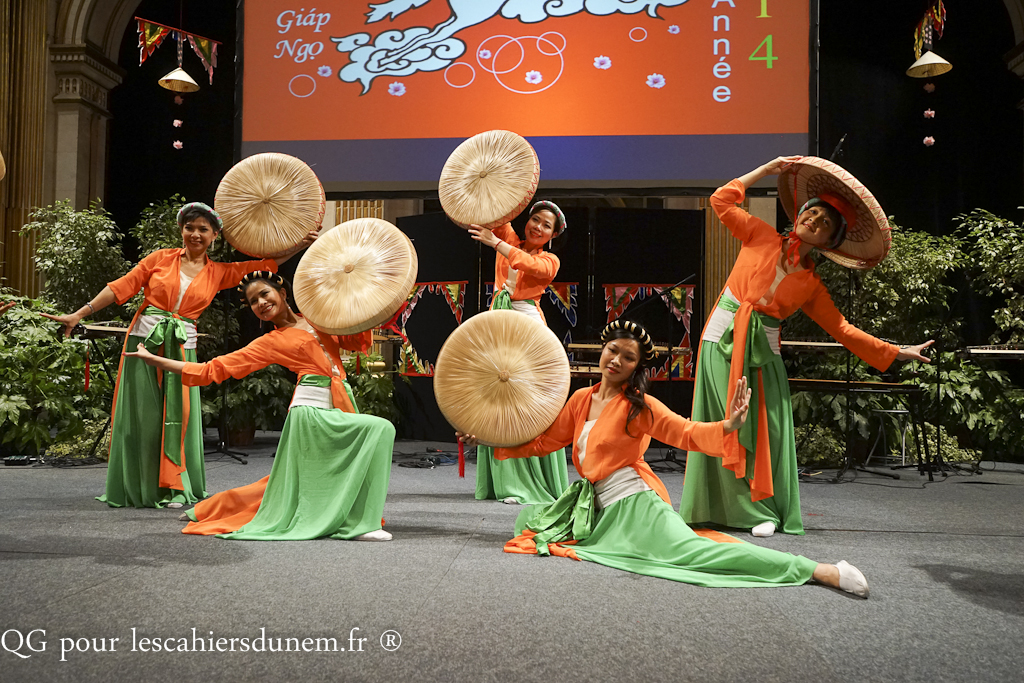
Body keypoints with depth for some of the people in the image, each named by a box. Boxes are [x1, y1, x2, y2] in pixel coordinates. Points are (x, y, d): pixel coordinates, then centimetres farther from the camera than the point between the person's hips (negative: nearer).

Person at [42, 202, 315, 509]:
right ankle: (137, 488, 14)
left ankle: (173, 488, 10)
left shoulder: (219, 273, 8)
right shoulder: (161, 258, 5)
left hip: (182, 347, 1)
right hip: (144, 339, -1)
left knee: (177, 414, -2)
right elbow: (122, 287, 3)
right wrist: (79, 314, -1)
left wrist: (302, 244, 0)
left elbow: (265, 263, 8)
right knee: (141, 413, 3)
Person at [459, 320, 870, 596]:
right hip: (598, 507, 7)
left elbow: (687, 433, -16)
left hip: (634, 505, -7)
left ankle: (820, 571, -36)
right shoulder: (581, 400, 10)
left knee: (694, 550, -31)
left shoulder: (640, 406, -6)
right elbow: (543, 440, 20)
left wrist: (727, 427, -37)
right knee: (529, 518, 14)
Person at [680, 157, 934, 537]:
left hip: (763, 351, 2)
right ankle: (732, 507, 9)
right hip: (723, 339, -1)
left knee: (765, 426, -3)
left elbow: (842, 329, 9)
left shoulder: (811, 285, 6)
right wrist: (766, 170, 5)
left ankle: (765, 510, 9)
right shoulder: (761, 237, 3)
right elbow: (721, 200, 3)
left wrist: (898, 352, 7)